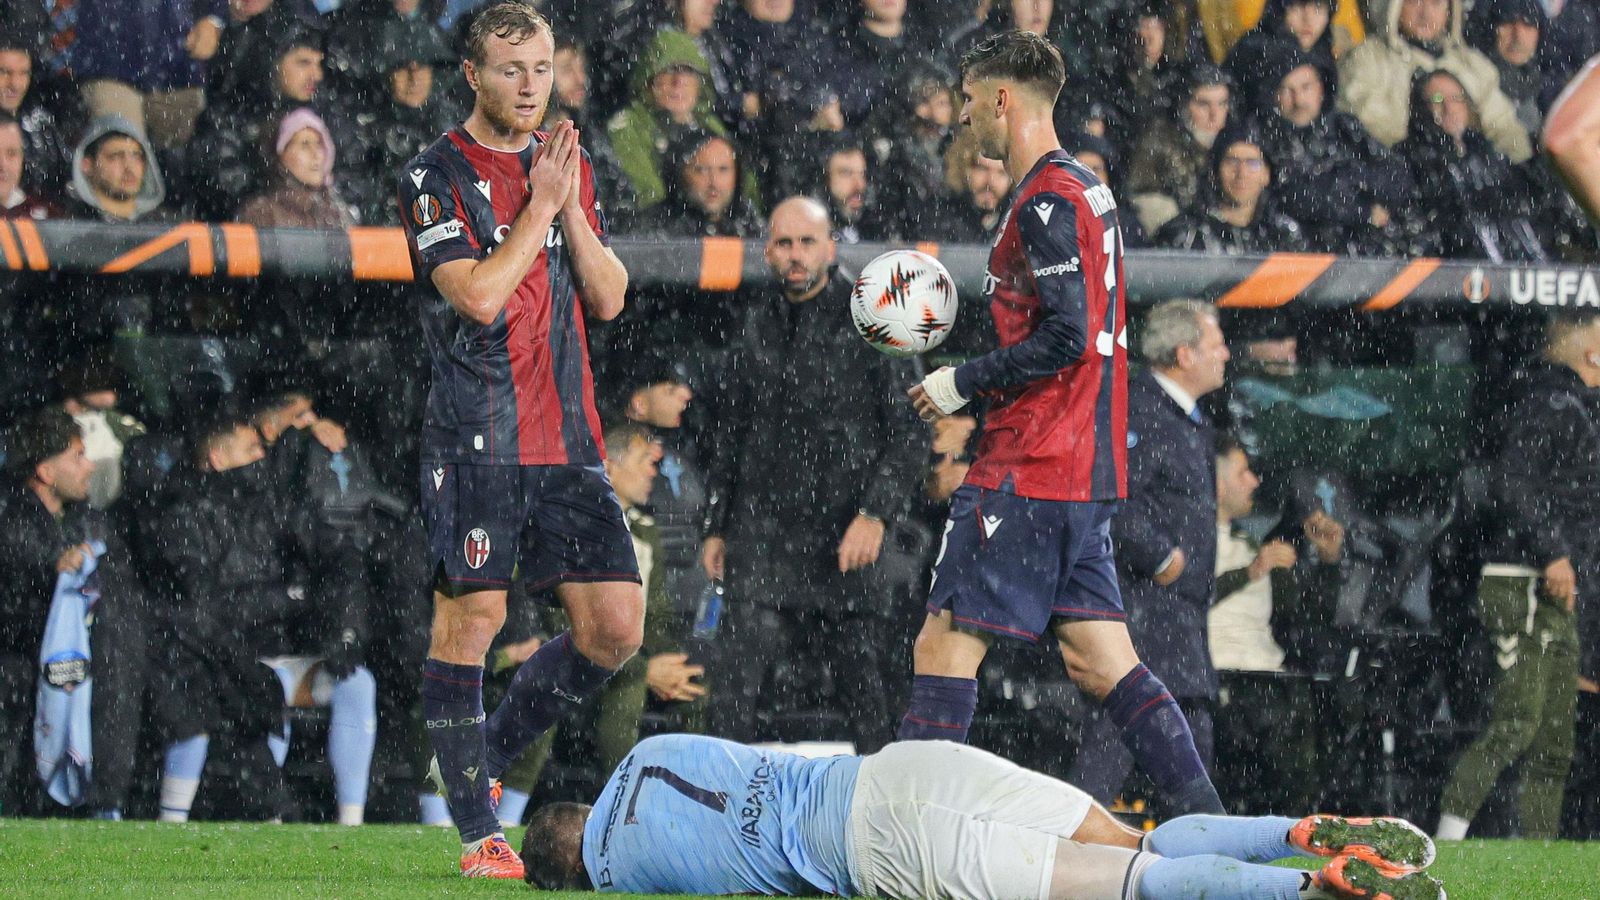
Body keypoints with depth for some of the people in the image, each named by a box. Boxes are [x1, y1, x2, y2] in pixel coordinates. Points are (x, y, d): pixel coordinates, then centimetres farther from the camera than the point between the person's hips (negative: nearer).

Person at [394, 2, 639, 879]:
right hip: (476, 437, -6)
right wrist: (541, 205, -10)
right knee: (471, 614, -7)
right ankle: (478, 831, 0)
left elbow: (608, 299, 9)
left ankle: (490, 751, 20)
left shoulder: (569, 168, 15)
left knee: (614, 627, 0)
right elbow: (479, 295, -15)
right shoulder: (436, 175, -4)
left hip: (567, 439, 6)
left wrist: (573, 208, -3)